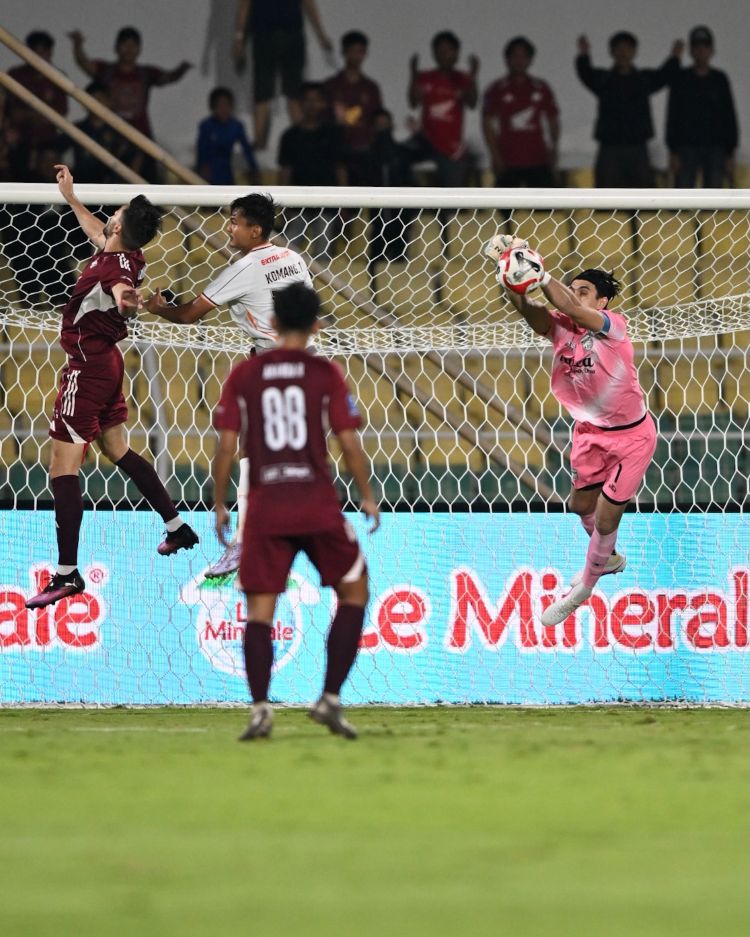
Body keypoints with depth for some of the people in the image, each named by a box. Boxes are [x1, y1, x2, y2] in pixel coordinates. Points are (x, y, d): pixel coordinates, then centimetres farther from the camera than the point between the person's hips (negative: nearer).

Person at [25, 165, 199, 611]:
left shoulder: (116, 267, -24)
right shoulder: (126, 257, 2)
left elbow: (122, 289, -48)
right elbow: (98, 232, 25)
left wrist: (126, 302, -70)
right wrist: (70, 197, 36)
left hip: (88, 368, -10)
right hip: (107, 361, 10)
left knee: (63, 469, -10)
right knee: (120, 451, 26)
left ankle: (68, 574, -13)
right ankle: (177, 528, 36)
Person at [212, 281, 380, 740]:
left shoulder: (243, 376, 4)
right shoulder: (326, 374, 0)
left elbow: (226, 446, 1)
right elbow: (349, 443, -4)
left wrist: (220, 505, 11)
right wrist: (367, 496, 9)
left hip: (265, 504, 1)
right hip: (318, 503, -1)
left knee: (259, 608, 4)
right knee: (354, 590, 15)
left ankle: (261, 707, -12)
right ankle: (331, 698, 4)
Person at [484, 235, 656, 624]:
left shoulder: (613, 325, -25)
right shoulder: (560, 327, -11)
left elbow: (571, 309, -44)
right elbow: (527, 308, -31)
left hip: (631, 435, -7)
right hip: (590, 431, 7)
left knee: (605, 518, -1)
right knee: (582, 504, 22)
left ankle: (584, 588, 24)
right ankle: (608, 559, 53)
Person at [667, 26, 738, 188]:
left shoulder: (720, 80, 5)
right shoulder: (681, 79, 2)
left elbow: (729, 119, 6)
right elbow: (672, 118, 0)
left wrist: (730, 155, -1)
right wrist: (673, 153, -8)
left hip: (715, 150, 1)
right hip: (686, 148, -1)